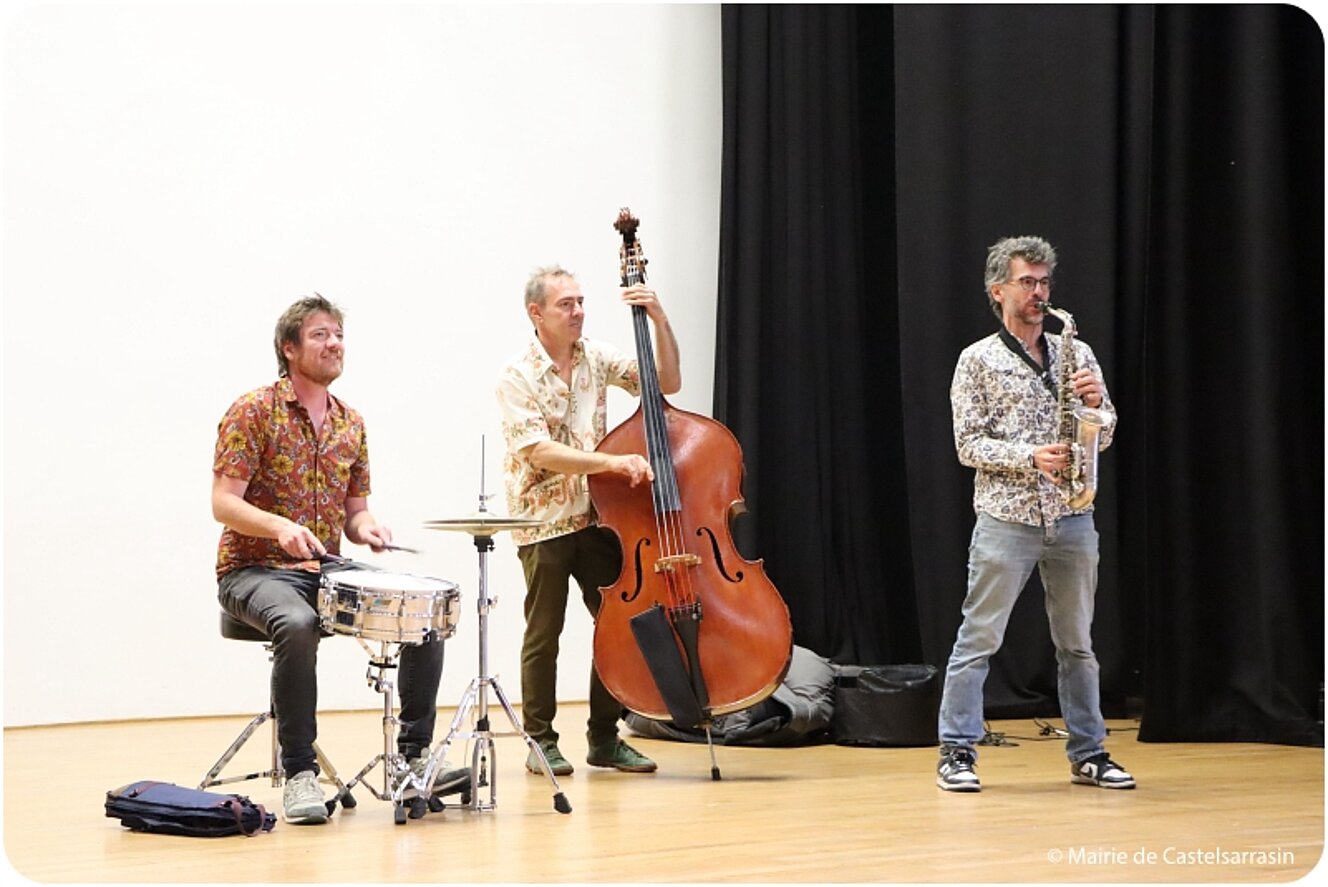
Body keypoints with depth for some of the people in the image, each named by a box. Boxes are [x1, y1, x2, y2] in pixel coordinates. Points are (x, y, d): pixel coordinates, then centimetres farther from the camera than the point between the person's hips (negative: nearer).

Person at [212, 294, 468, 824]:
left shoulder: (351, 424, 12)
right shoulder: (254, 412, -7)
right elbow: (223, 503, -13)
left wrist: (365, 528, -8)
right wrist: (280, 527, -30)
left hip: (324, 573, 6)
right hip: (254, 571, -6)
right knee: (298, 625, -38)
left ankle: (413, 757, -3)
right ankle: (299, 774, -27)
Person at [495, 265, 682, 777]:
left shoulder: (596, 358, 5)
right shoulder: (518, 378, -11)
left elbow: (667, 383, 6)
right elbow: (540, 453, -20)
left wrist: (659, 321, -7)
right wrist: (613, 461, -29)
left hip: (596, 517, 5)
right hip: (543, 521, -5)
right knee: (544, 635, 1)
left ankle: (605, 738, 14)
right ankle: (541, 741, 13)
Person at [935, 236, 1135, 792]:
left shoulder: (1076, 354, 12)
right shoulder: (979, 360, 1)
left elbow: (1102, 438, 12)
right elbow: (969, 445, -4)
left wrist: (1096, 401, -8)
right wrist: (1031, 458, -17)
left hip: (1071, 518, 4)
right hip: (1006, 517, -4)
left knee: (1077, 642, 10)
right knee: (979, 638, -2)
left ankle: (1088, 753, 18)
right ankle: (957, 751, 4)